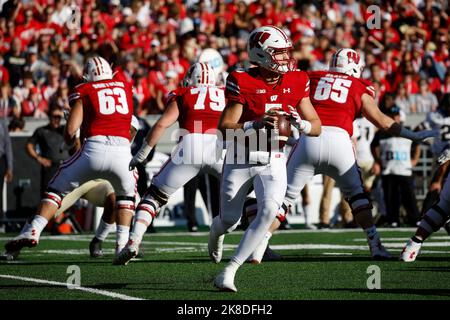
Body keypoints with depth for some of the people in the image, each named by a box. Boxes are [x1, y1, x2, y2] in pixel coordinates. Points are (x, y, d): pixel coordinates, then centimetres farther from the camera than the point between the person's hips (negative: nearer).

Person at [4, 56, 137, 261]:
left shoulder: (84, 91, 13)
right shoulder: (125, 87, 21)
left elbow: (71, 130, 5)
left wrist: (69, 142, 25)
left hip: (94, 149, -2)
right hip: (122, 151, 2)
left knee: (57, 189, 15)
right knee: (126, 195, 28)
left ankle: (32, 231, 1)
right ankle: (123, 243, 13)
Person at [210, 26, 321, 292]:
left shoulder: (296, 82, -2)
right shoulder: (243, 82, -13)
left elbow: (317, 127, 2)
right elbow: (225, 127, -16)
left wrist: (300, 123, -21)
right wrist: (257, 125, -31)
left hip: (272, 162, 2)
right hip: (240, 159, -2)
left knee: (269, 211, -23)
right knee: (230, 222, 8)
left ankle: (229, 271, -15)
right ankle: (217, 229, 50)